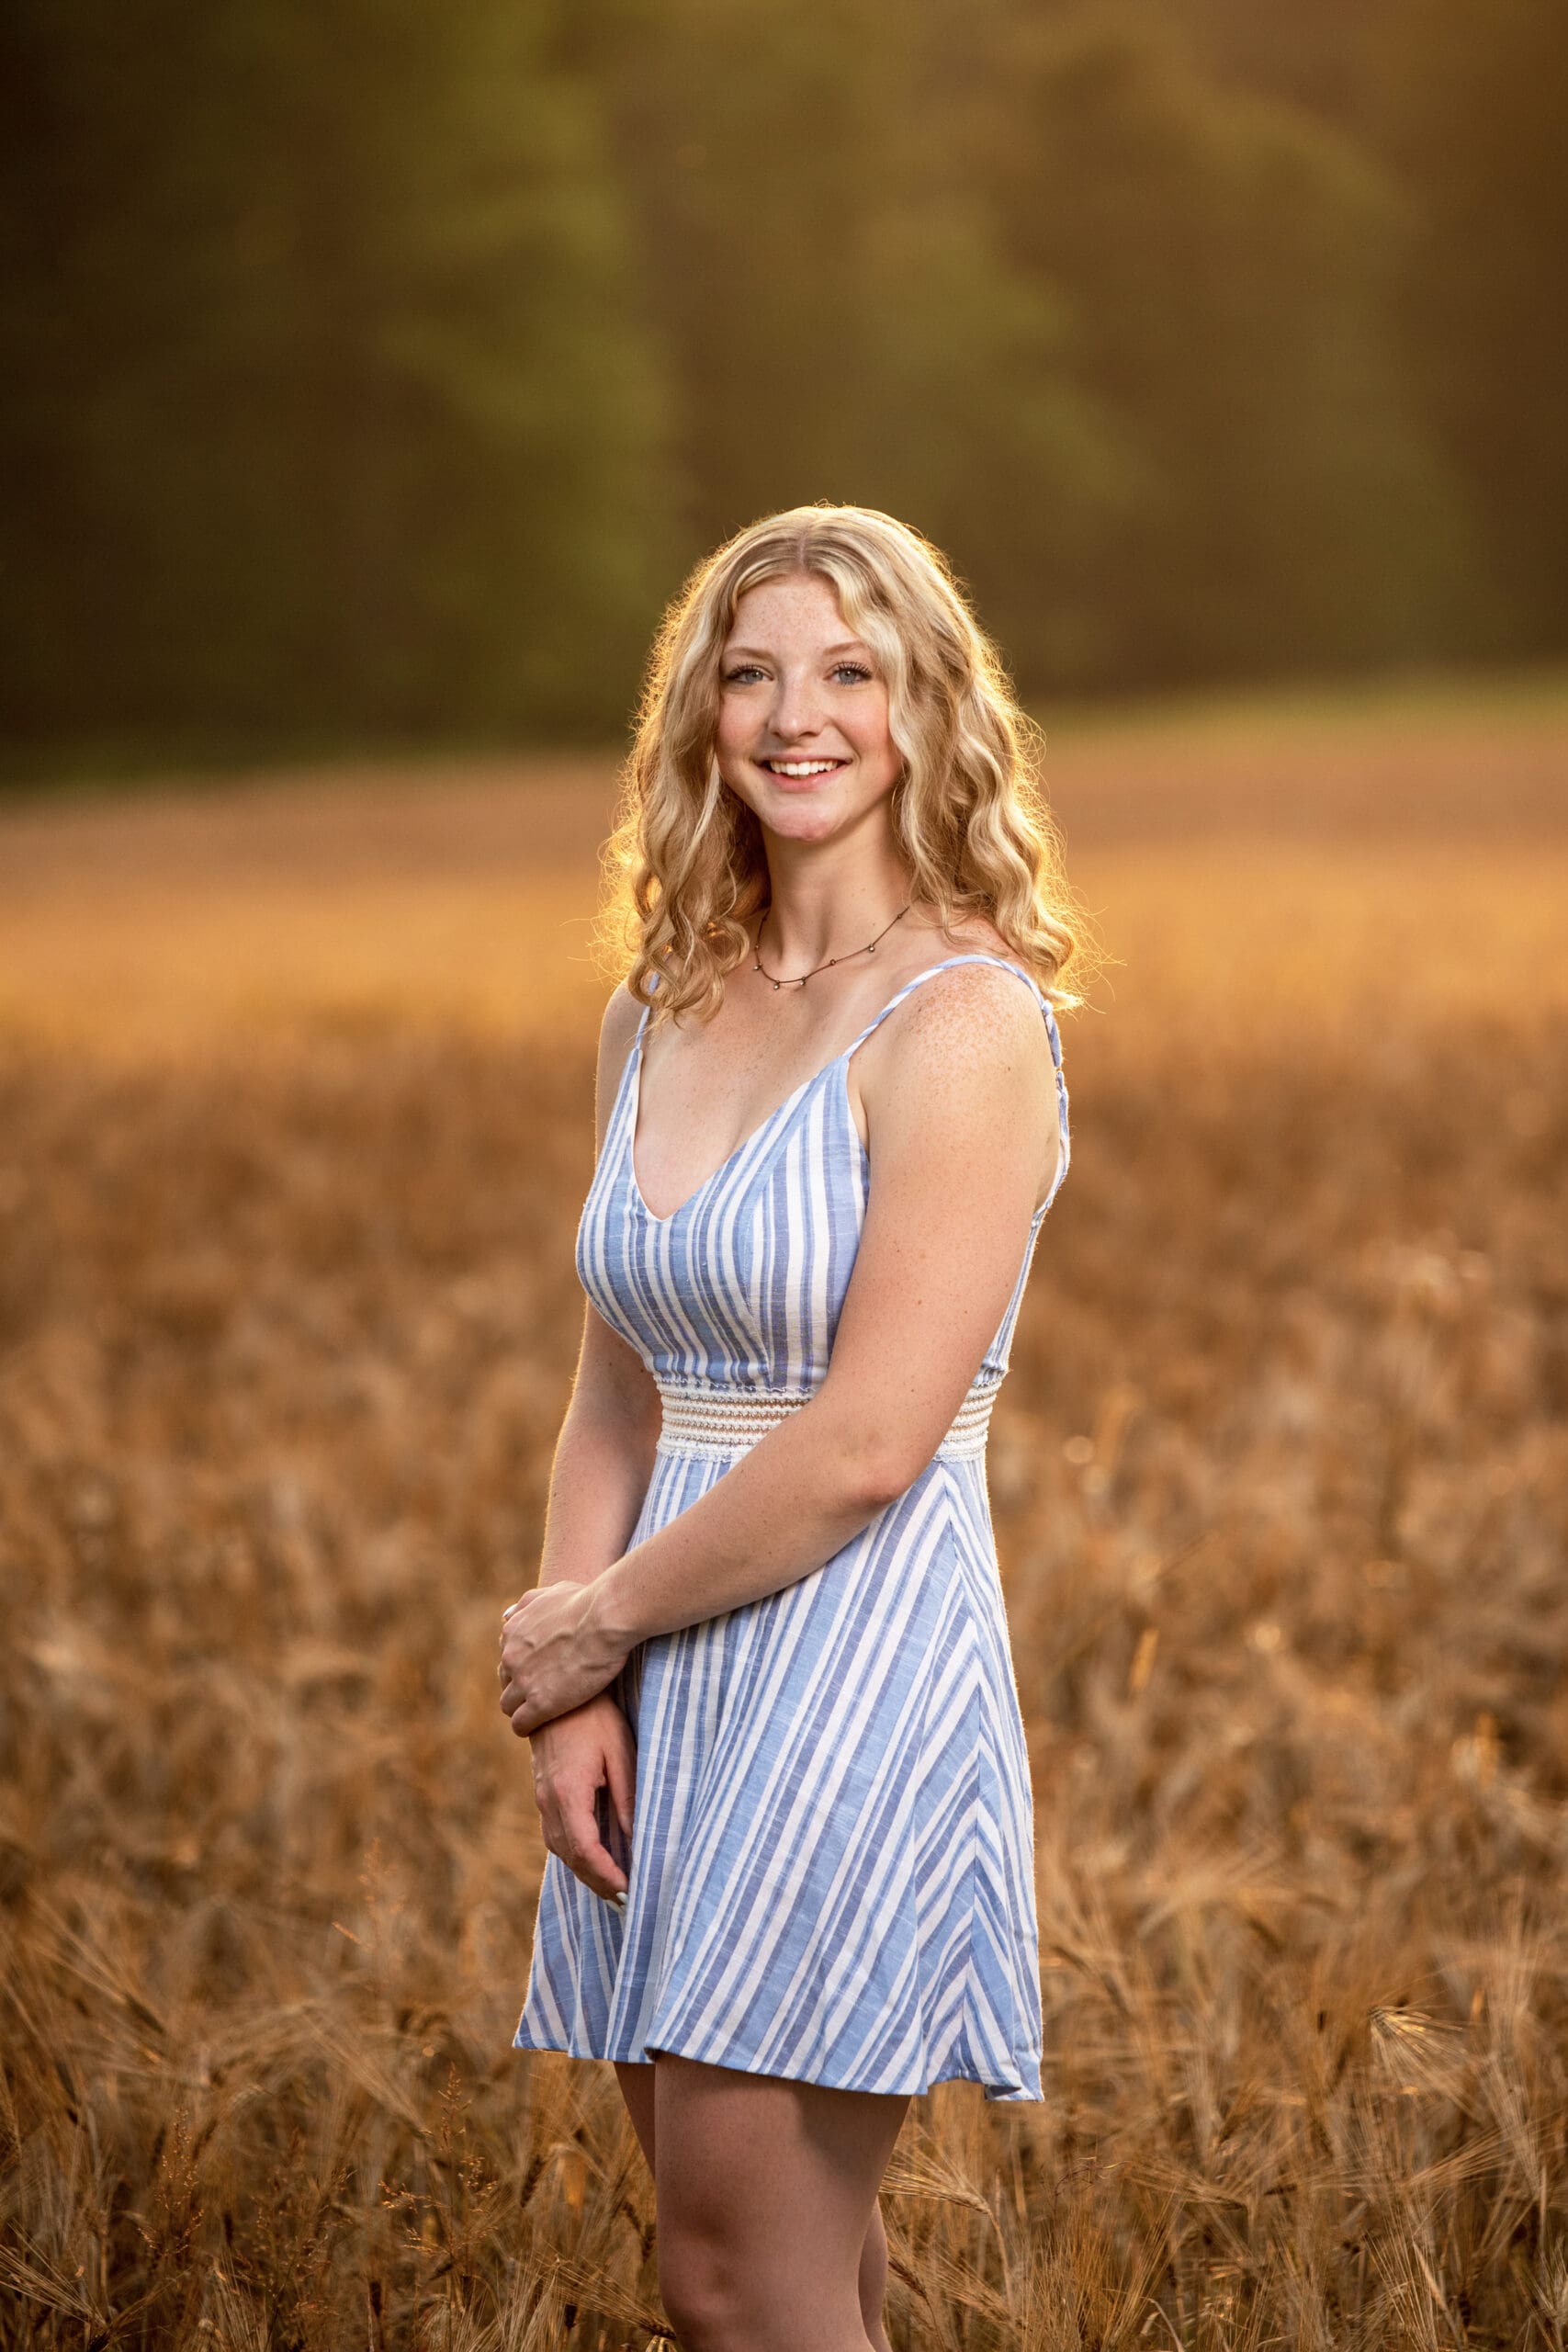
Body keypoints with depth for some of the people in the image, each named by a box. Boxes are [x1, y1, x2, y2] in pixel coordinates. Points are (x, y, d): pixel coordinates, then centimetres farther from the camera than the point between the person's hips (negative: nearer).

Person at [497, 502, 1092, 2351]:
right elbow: (615, 1397, 12)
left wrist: (596, 1621, -6)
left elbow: (869, 1443, -17)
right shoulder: (658, 1016, 10)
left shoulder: (962, 1020, -12)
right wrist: (576, 1693, -2)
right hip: (678, 1697, 7)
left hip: (859, 1663, -7)